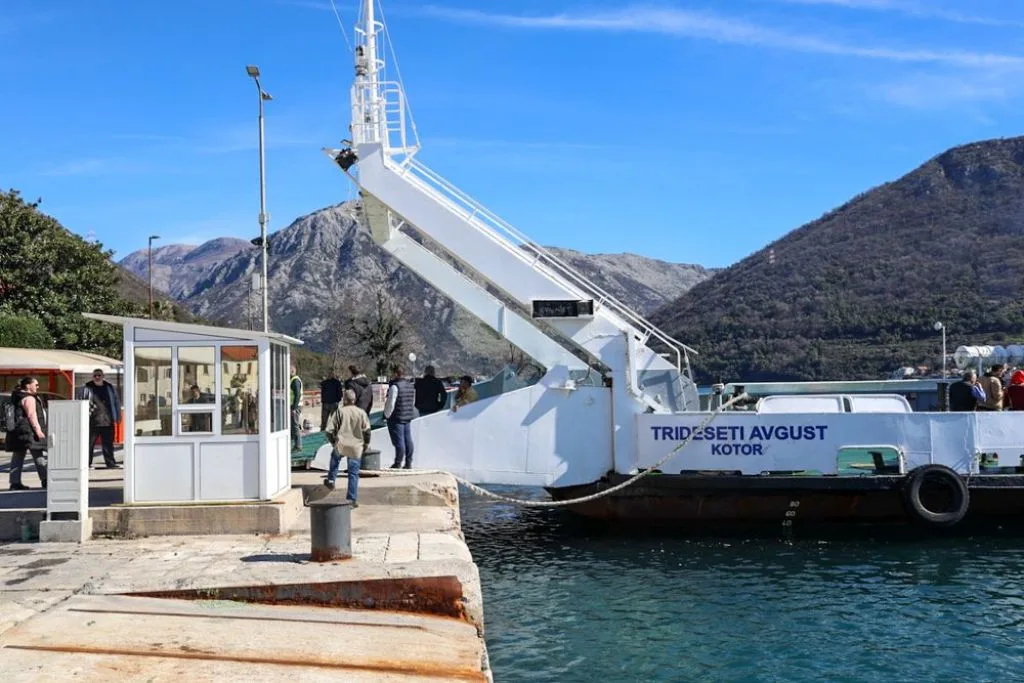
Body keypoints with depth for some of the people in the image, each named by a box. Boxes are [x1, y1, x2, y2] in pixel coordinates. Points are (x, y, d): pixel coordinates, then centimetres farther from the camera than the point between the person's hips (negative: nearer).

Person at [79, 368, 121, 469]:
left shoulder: (110, 388, 12)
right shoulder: (87, 388, 4)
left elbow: (116, 402, 19)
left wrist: (118, 416, 17)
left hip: (107, 422, 2)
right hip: (92, 422, -2)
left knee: (108, 443, 5)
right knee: (89, 443, 0)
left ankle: (110, 463, 9)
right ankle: (87, 463, 8)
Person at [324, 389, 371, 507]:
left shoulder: (339, 412, -3)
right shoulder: (361, 412, -1)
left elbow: (329, 430, -4)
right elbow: (367, 430, -6)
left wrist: (333, 441, 13)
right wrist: (366, 444, 9)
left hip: (340, 445, 0)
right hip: (356, 448, 0)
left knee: (335, 457, 35)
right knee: (353, 474, 7)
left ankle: (331, 480, 36)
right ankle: (352, 500, 9)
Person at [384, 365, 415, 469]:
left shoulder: (395, 386, -15)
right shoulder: (411, 386, 12)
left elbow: (390, 403, -17)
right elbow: (413, 402, 19)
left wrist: (387, 415, -6)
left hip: (396, 418, -8)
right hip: (408, 417, 8)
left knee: (399, 441, -5)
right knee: (408, 440, 10)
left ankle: (398, 463, -1)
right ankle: (408, 463, 14)